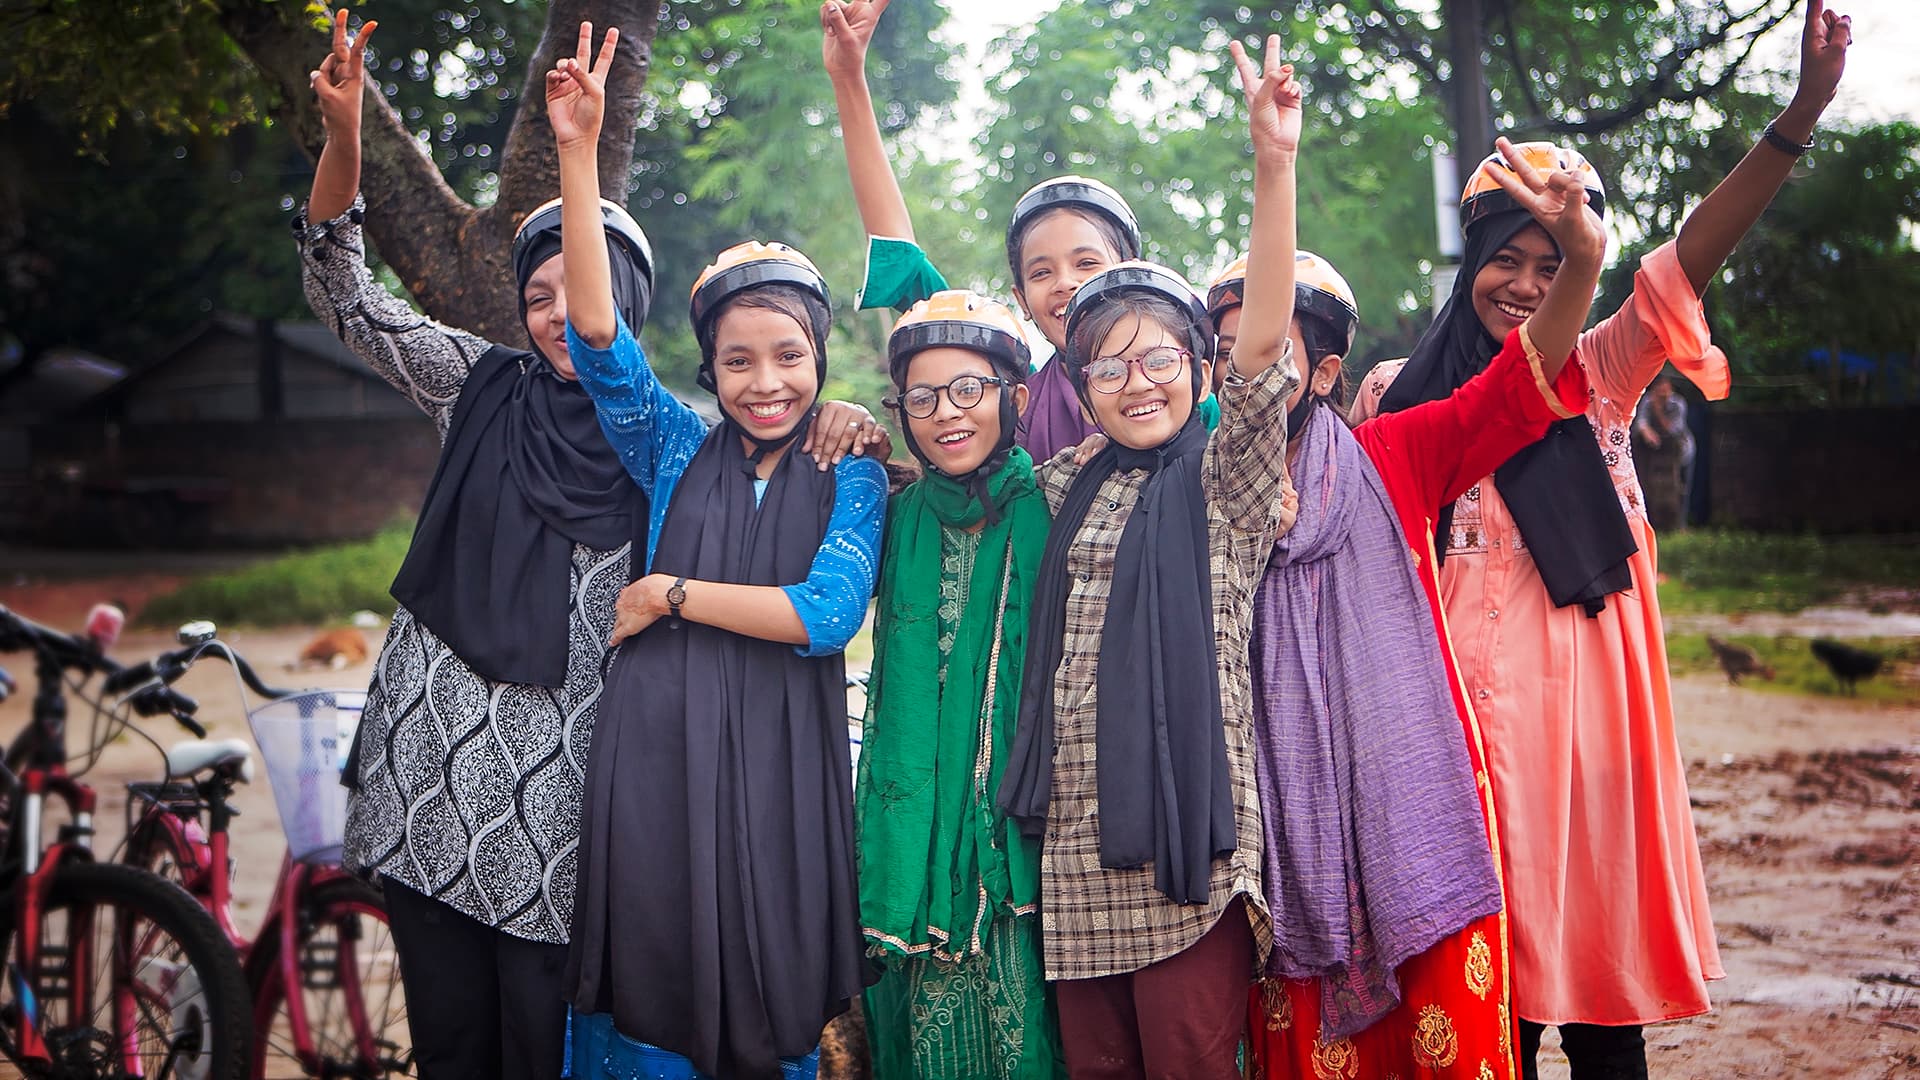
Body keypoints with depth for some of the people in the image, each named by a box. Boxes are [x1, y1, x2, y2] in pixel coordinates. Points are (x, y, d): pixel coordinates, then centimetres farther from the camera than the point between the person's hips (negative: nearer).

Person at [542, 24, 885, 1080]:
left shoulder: (849, 475, 5)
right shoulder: (678, 450, 8)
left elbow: (828, 612, -10)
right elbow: (598, 337, -5)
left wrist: (673, 594, -5)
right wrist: (578, 152, -12)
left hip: (778, 770, -1)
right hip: (655, 762, 1)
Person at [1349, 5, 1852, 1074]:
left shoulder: (1598, 375, 6)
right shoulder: (1403, 398, 9)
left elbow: (1692, 258, -8)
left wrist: (1799, 119, -20)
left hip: (1591, 696, 0)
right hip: (1474, 702, 0)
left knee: (1599, 940, 2)